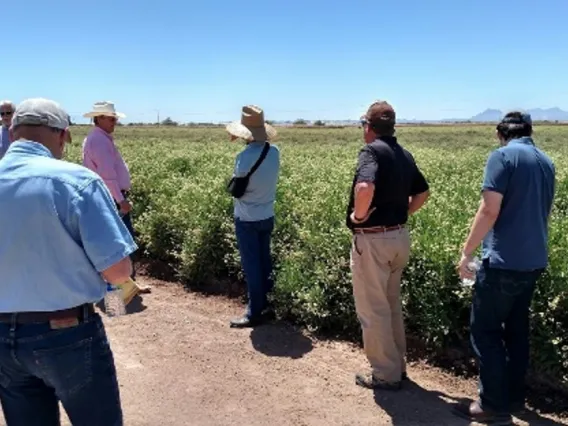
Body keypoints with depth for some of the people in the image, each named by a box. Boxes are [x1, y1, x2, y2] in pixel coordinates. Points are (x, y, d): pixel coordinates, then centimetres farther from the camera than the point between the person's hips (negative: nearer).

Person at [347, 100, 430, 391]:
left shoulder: (372, 150, -16)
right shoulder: (405, 155, 10)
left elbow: (365, 187, -35)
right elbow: (423, 192, 21)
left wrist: (358, 216, -19)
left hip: (373, 240, -8)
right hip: (399, 237, 9)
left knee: (372, 309, 5)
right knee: (391, 304, 21)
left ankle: (385, 374, 16)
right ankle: (397, 365, 32)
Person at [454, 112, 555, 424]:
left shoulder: (502, 156, -11)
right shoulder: (547, 163, 13)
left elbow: (489, 211, -18)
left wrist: (466, 253, -11)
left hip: (503, 261, -8)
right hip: (534, 261, 8)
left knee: (485, 331, 2)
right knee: (517, 329, 17)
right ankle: (514, 397, 27)